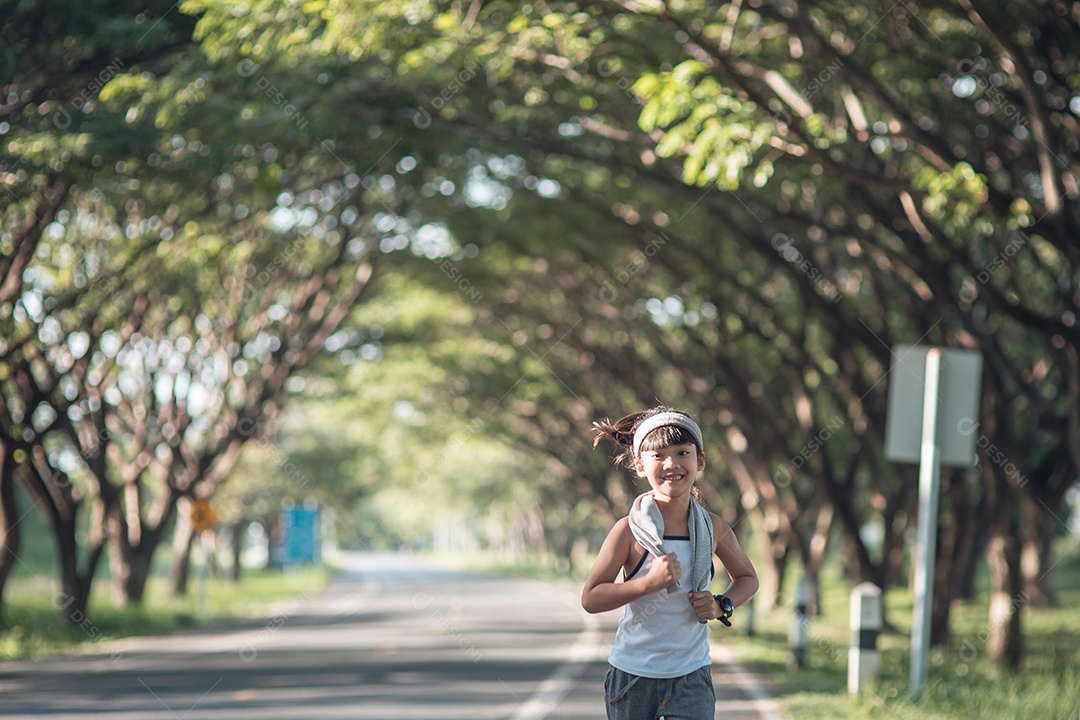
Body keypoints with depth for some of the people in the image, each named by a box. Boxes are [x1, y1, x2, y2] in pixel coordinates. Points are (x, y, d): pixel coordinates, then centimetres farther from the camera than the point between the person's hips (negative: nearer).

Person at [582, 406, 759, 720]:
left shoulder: (713, 528, -3)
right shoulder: (631, 530, -12)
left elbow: (747, 578, 15)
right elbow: (590, 599, -12)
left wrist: (721, 606, -6)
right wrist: (649, 582, -24)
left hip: (692, 675, 1)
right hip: (632, 673, -1)